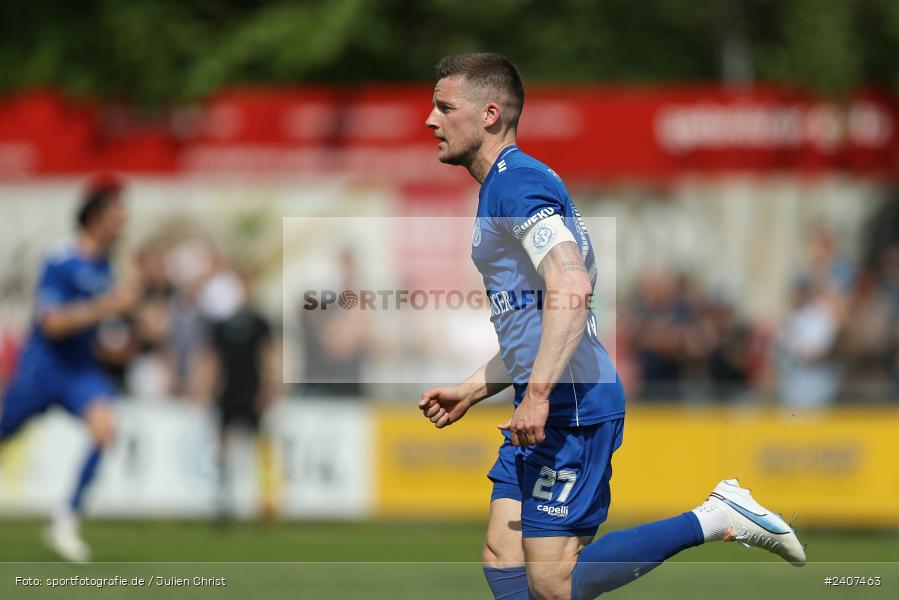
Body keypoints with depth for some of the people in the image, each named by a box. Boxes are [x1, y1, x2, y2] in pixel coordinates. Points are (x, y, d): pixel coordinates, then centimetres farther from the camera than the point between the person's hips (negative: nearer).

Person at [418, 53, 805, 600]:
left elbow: (571, 290, -26)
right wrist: (470, 392, 26)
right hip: (546, 410, 11)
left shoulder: (515, 181, -12)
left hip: (572, 406, -11)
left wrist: (538, 396, -29)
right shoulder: (505, 186, 21)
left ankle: (718, 520, -6)